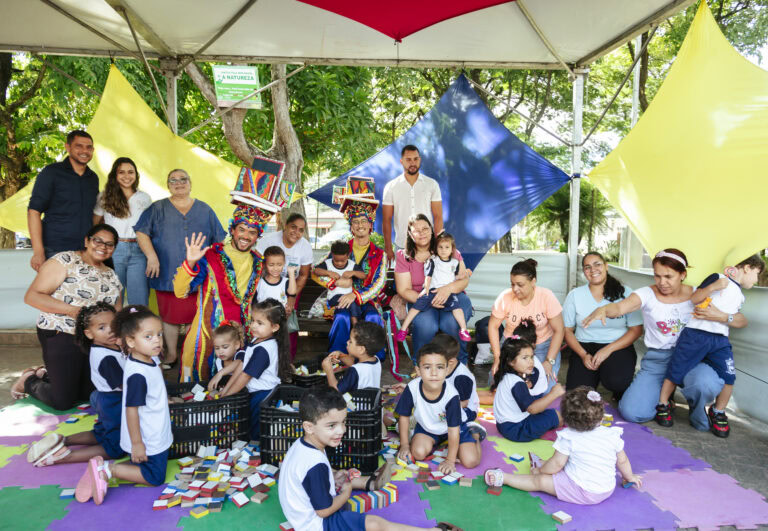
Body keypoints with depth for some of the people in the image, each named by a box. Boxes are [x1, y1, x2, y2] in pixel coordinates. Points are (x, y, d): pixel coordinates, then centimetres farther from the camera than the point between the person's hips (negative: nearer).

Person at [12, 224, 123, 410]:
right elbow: (32, 296, -12)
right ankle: (29, 381, 27)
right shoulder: (65, 261, -8)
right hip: (61, 337, -6)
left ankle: (45, 374, 34)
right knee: (62, 401, -3)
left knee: (87, 394, 11)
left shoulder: (111, 276, 13)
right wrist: (72, 310, -21)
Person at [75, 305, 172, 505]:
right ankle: (106, 470, 5)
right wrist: (137, 443, -21)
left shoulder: (151, 359, -2)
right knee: (155, 478, 6)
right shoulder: (137, 375, -30)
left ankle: (104, 468, 13)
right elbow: (131, 410, -25)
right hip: (148, 440, -9)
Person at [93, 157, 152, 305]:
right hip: (113, 250, -1)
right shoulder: (105, 197, 8)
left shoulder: (145, 198, 13)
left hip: (138, 251, 1)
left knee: (139, 302, -3)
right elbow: (94, 224, 12)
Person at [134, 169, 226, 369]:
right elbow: (141, 232, -1)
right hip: (168, 275, 0)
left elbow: (219, 240, 14)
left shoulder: (205, 210, 12)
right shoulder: (158, 208, 8)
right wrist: (151, 256, -13)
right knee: (169, 315, 6)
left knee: (197, 316, 2)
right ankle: (171, 354, 21)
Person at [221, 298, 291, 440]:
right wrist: (224, 390, 7)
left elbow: (245, 376, -21)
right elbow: (241, 366, 8)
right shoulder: (257, 341, 4)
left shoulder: (263, 350, -25)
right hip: (256, 393, 9)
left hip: (262, 396, -9)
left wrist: (225, 396, -10)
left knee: (256, 435, 4)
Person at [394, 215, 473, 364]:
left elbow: (464, 280, 0)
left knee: (451, 322, -32)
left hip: (452, 296, 0)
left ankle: (461, 363, -7)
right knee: (425, 324, -33)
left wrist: (449, 288, -24)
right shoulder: (403, 256, 4)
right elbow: (404, 290, 0)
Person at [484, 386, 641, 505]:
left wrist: (540, 470, 9)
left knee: (540, 481, 0)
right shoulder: (613, 435, -6)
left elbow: (557, 464, -10)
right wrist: (629, 476, 29)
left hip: (583, 493, -6)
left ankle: (503, 478, 2)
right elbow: (622, 460, 9)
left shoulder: (568, 437, -17)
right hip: (607, 490, 6)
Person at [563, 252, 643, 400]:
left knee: (617, 381, -32)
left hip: (618, 347, -1)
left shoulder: (624, 293, 0)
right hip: (584, 347, 2)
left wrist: (608, 350, -15)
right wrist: (583, 355, -11)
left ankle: (621, 394, 7)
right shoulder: (575, 295, 4)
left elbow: (636, 329, -3)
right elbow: (567, 330, 5)